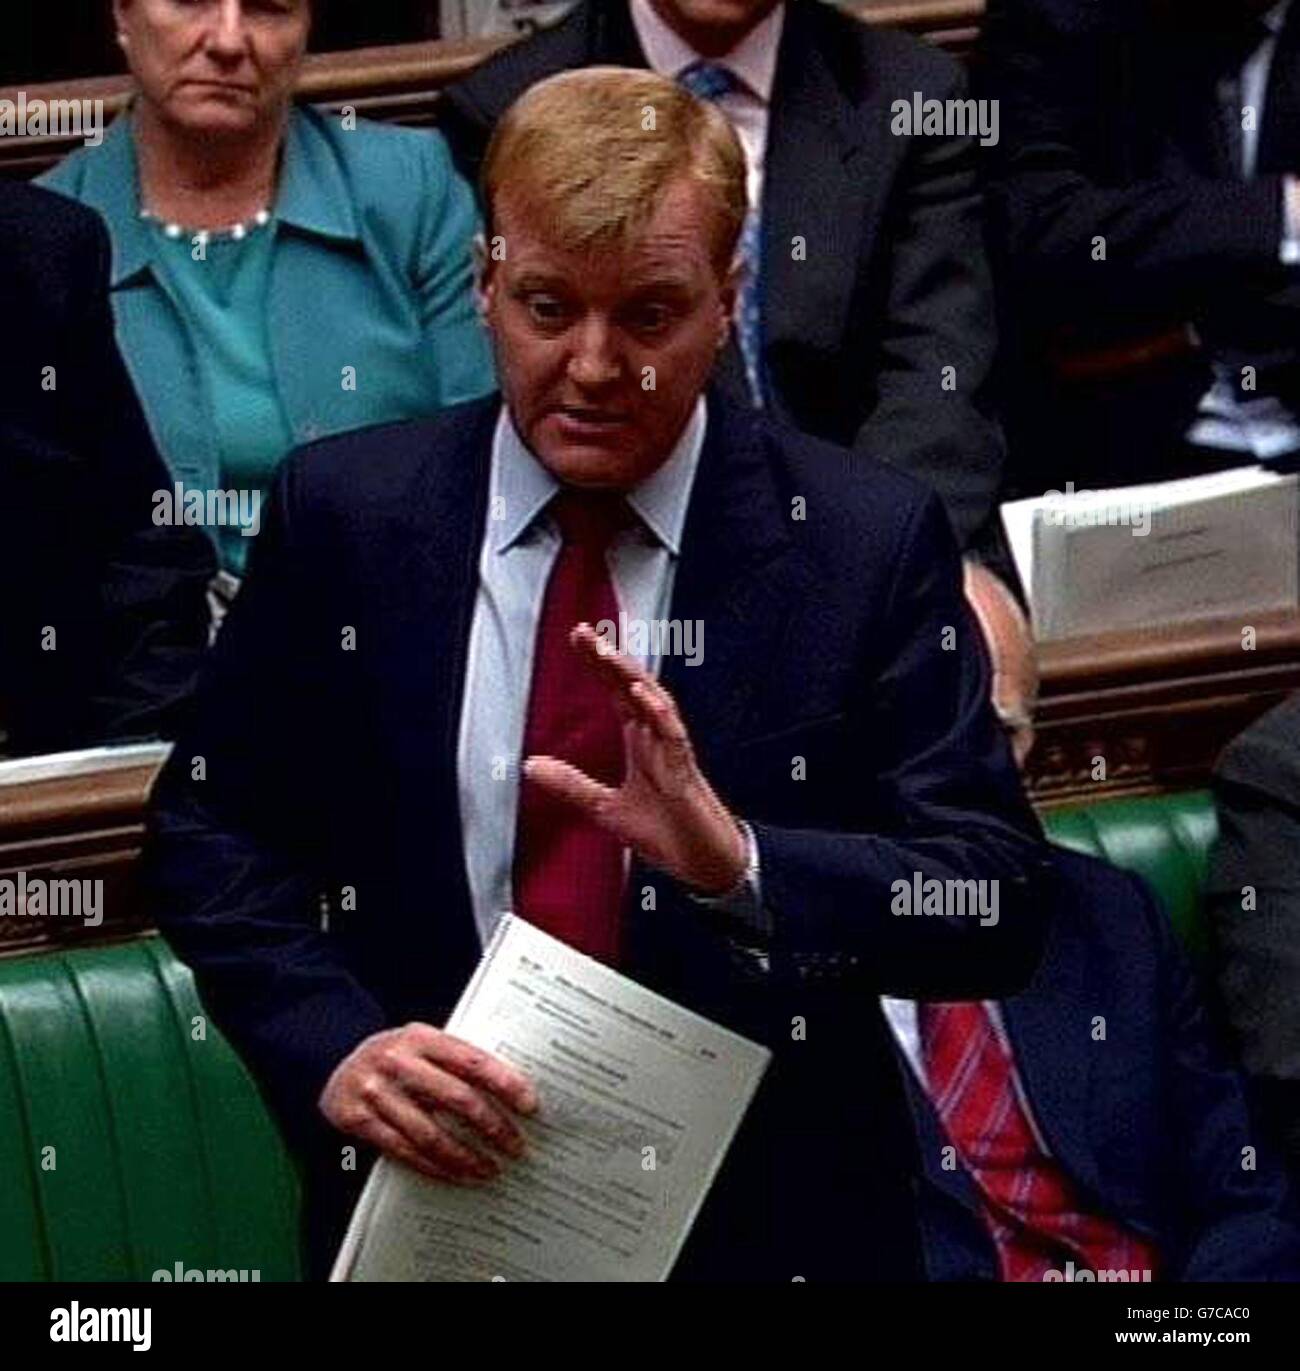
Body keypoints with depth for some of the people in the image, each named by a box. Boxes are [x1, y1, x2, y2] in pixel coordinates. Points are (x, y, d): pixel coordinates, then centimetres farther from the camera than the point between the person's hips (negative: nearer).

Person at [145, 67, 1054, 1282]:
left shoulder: (867, 541, -3)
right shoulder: (344, 512, 1)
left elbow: (1000, 910, -7)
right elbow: (210, 831, 8)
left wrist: (739, 864, -24)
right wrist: (330, 1046, -10)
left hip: (766, 1220, -1)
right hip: (433, 1190, 2)